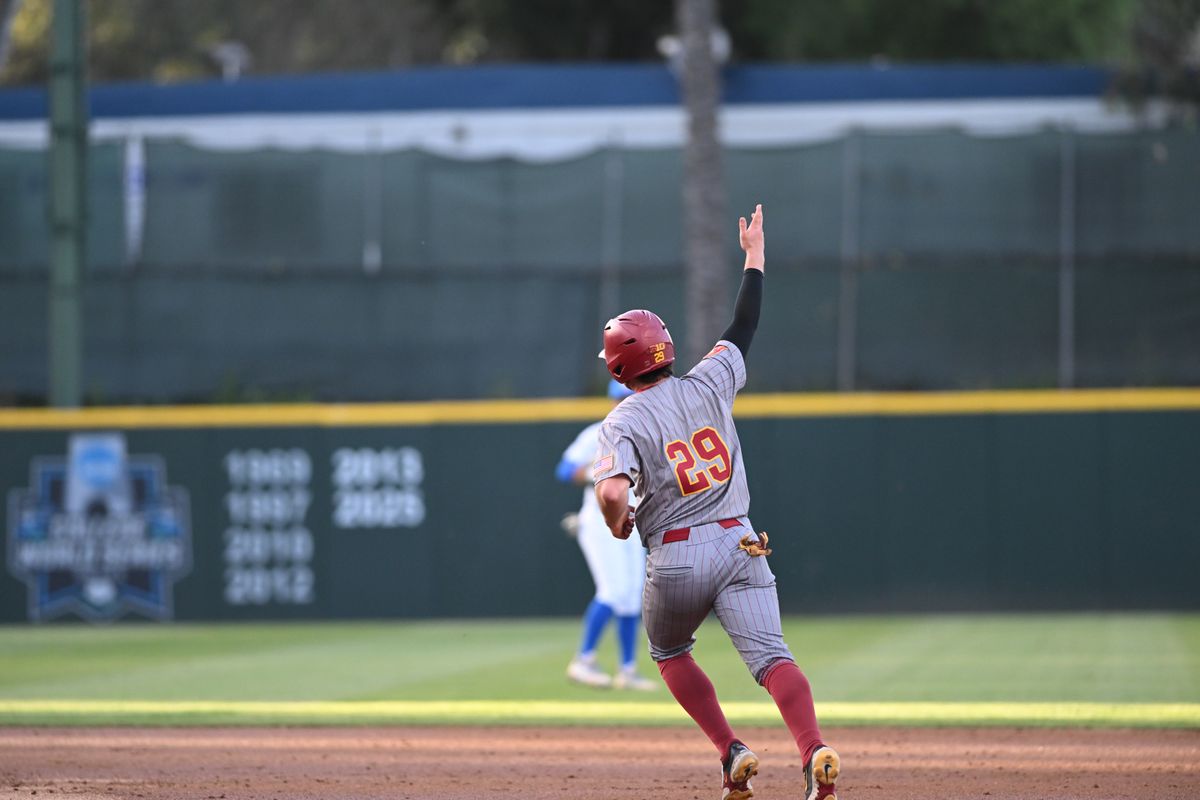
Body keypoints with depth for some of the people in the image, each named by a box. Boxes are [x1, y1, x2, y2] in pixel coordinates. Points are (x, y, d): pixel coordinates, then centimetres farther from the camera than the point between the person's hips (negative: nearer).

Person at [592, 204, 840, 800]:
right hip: (740, 546, 2)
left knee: (669, 652, 25)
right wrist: (754, 253, 29)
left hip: (675, 557, -2)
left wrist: (618, 526, 1)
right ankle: (815, 752, -37)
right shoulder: (708, 386, 4)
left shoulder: (624, 421, -7)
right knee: (769, 655, -11)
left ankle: (731, 752, 9)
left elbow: (613, 493, -22)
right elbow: (744, 328, 19)